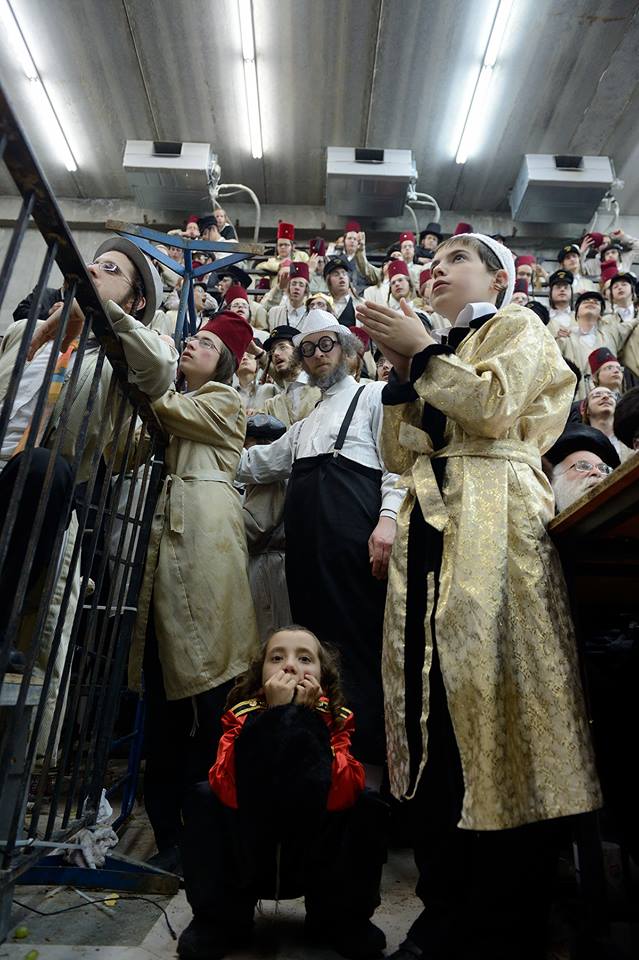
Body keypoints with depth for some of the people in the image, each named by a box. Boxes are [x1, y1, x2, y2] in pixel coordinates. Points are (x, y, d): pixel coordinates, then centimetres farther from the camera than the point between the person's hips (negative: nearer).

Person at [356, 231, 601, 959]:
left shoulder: (517, 327, 13)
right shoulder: (436, 348, 29)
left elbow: (496, 406, -8)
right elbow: (399, 455, 17)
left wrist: (422, 352, -2)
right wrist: (401, 370, 9)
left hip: (492, 519, -5)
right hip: (431, 523, 6)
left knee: (491, 683, -10)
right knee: (434, 692, 1)